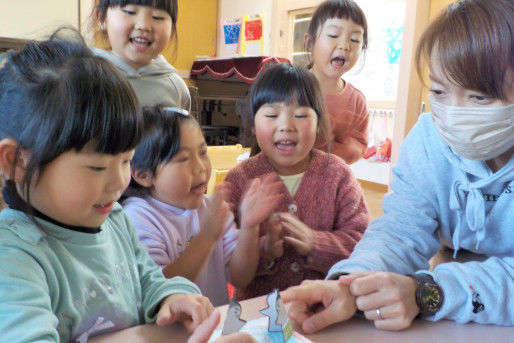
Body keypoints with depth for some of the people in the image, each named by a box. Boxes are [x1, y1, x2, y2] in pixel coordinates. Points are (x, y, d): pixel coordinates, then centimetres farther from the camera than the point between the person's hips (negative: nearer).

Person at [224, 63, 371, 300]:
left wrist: (314, 243, -19)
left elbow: (361, 240, -3)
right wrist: (263, 250, -22)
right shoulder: (240, 179, 1)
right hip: (256, 304, 0)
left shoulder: (337, 174, 3)